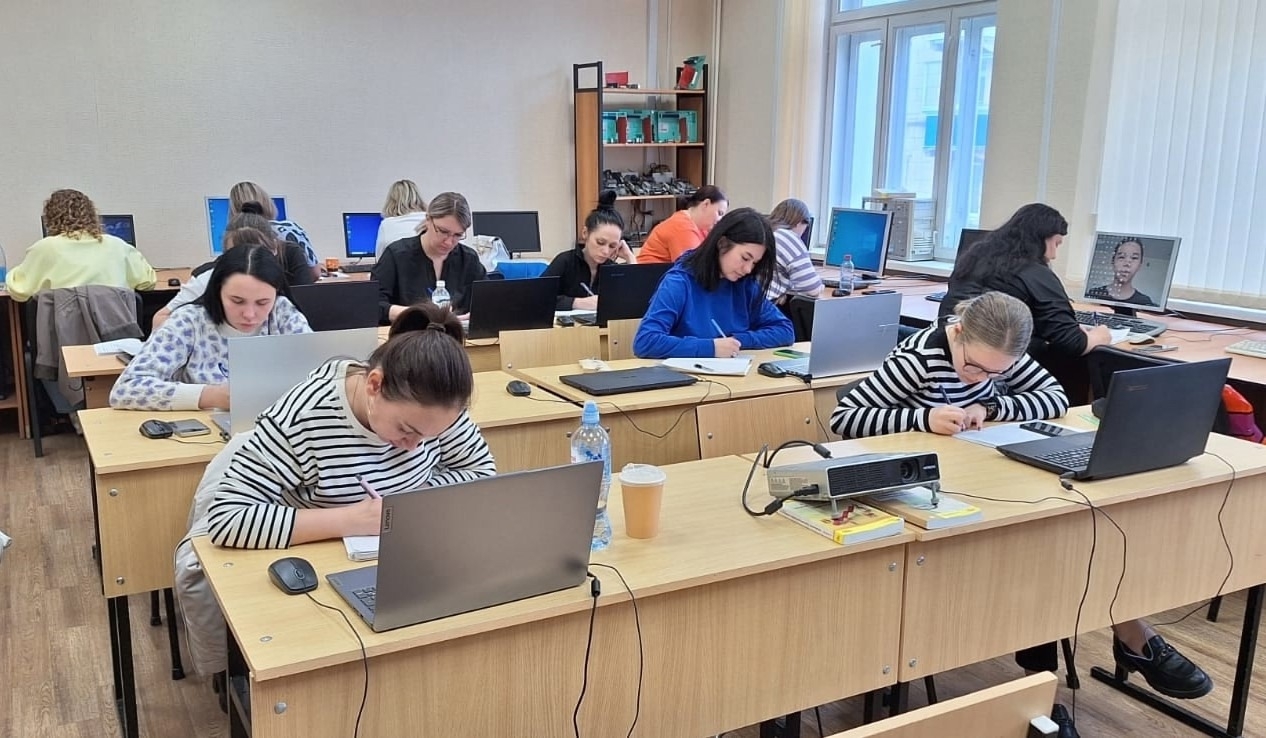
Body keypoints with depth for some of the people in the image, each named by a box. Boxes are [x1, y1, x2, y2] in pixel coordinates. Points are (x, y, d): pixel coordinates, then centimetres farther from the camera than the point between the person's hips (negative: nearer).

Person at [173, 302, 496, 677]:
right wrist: (347, 519, -46)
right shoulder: (302, 418, -39)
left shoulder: (433, 407, -26)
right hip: (288, 546, -3)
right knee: (202, 572, -28)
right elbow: (227, 519, -42)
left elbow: (483, 471, -13)